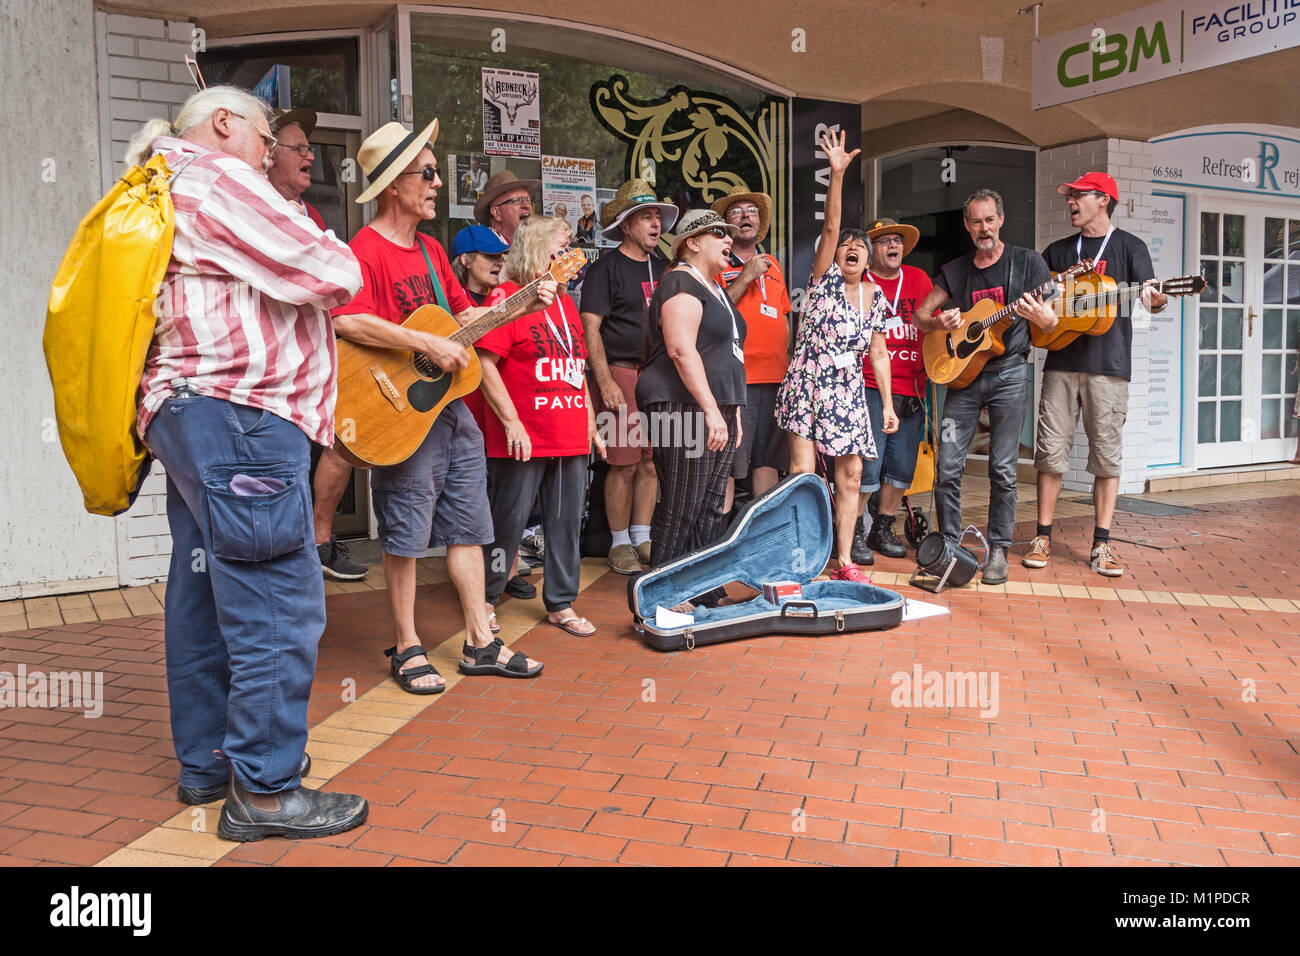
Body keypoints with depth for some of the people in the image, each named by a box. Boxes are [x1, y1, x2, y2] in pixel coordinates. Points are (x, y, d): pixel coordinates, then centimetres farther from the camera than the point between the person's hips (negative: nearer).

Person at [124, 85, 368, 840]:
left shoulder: (163, 193, 26)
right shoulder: (216, 179, -7)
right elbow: (335, 276, -12)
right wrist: (326, 248, 10)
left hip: (184, 417, 11)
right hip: (240, 417, -11)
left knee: (206, 595, 14)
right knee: (277, 606, -9)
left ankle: (207, 763, 25)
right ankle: (264, 790, -3)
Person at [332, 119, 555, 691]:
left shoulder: (431, 251, 17)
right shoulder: (365, 251, -12)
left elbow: (465, 315, 22)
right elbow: (346, 320, -29)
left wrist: (521, 307, 8)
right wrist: (429, 345, -26)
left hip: (452, 406, 9)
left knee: (468, 526, 11)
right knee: (405, 536, 1)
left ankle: (480, 643, 20)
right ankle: (407, 649, 16)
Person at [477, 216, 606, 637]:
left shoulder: (565, 302, 18)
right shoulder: (507, 296, -6)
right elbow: (485, 363, -14)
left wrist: (591, 425, 20)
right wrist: (512, 422, -17)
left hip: (571, 440, 7)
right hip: (523, 441, -7)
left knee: (567, 523, 10)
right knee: (509, 521, 2)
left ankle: (561, 604, 22)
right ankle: (485, 601, 19)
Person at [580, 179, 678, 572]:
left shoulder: (662, 268, 17)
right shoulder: (606, 267, -3)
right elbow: (590, 327, -8)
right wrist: (605, 381, -15)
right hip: (621, 372, -6)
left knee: (652, 460, 7)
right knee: (624, 462, -6)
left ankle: (642, 539, 19)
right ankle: (620, 544, 8)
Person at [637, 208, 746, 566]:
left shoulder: (714, 289, 23)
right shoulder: (682, 283, -7)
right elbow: (681, 349, -19)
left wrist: (732, 412, 24)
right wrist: (711, 410, -23)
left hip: (717, 409, 10)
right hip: (686, 408, -10)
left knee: (712, 509, 8)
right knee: (680, 509, -8)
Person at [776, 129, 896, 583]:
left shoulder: (874, 297, 10)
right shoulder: (824, 279, -1)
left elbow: (878, 354, 12)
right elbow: (830, 226, -15)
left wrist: (888, 404, 8)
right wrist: (837, 175, -27)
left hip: (848, 394, 5)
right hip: (807, 387, -4)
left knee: (851, 476, 4)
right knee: (803, 474, -9)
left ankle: (844, 562, 13)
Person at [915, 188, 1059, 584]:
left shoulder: (1027, 262, 5)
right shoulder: (955, 270, 13)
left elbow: (1052, 323, 3)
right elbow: (919, 313, 14)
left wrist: (1040, 317, -22)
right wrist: (940, 322, -9)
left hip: (1008, 373, -2)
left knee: (1002, 468, -2)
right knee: (947, 466, -3)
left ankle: (998, 549, 8)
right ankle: (949, 543, 10)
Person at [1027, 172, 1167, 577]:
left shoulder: (1128, 246, 7)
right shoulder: (1058, 250, 18)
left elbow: (1148, 298, -4)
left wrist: (1156, 299, -27)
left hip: (1108, 365, -3)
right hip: (1061, 362, 3)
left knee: (1107, 455, -1)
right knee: (1050, 452, 0)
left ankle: (1101, 544, 5)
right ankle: (1043, 537, 8)